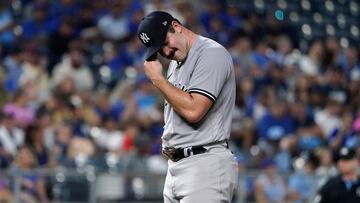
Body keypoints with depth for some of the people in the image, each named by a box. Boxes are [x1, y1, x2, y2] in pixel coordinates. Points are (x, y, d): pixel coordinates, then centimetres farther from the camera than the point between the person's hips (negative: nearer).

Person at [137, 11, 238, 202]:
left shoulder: (212, 54, -12)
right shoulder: (176, 61, 18)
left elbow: (193, 111, -21)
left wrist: (158, 79, -11)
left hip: (205, 167, -9)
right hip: (175, 167, 9)